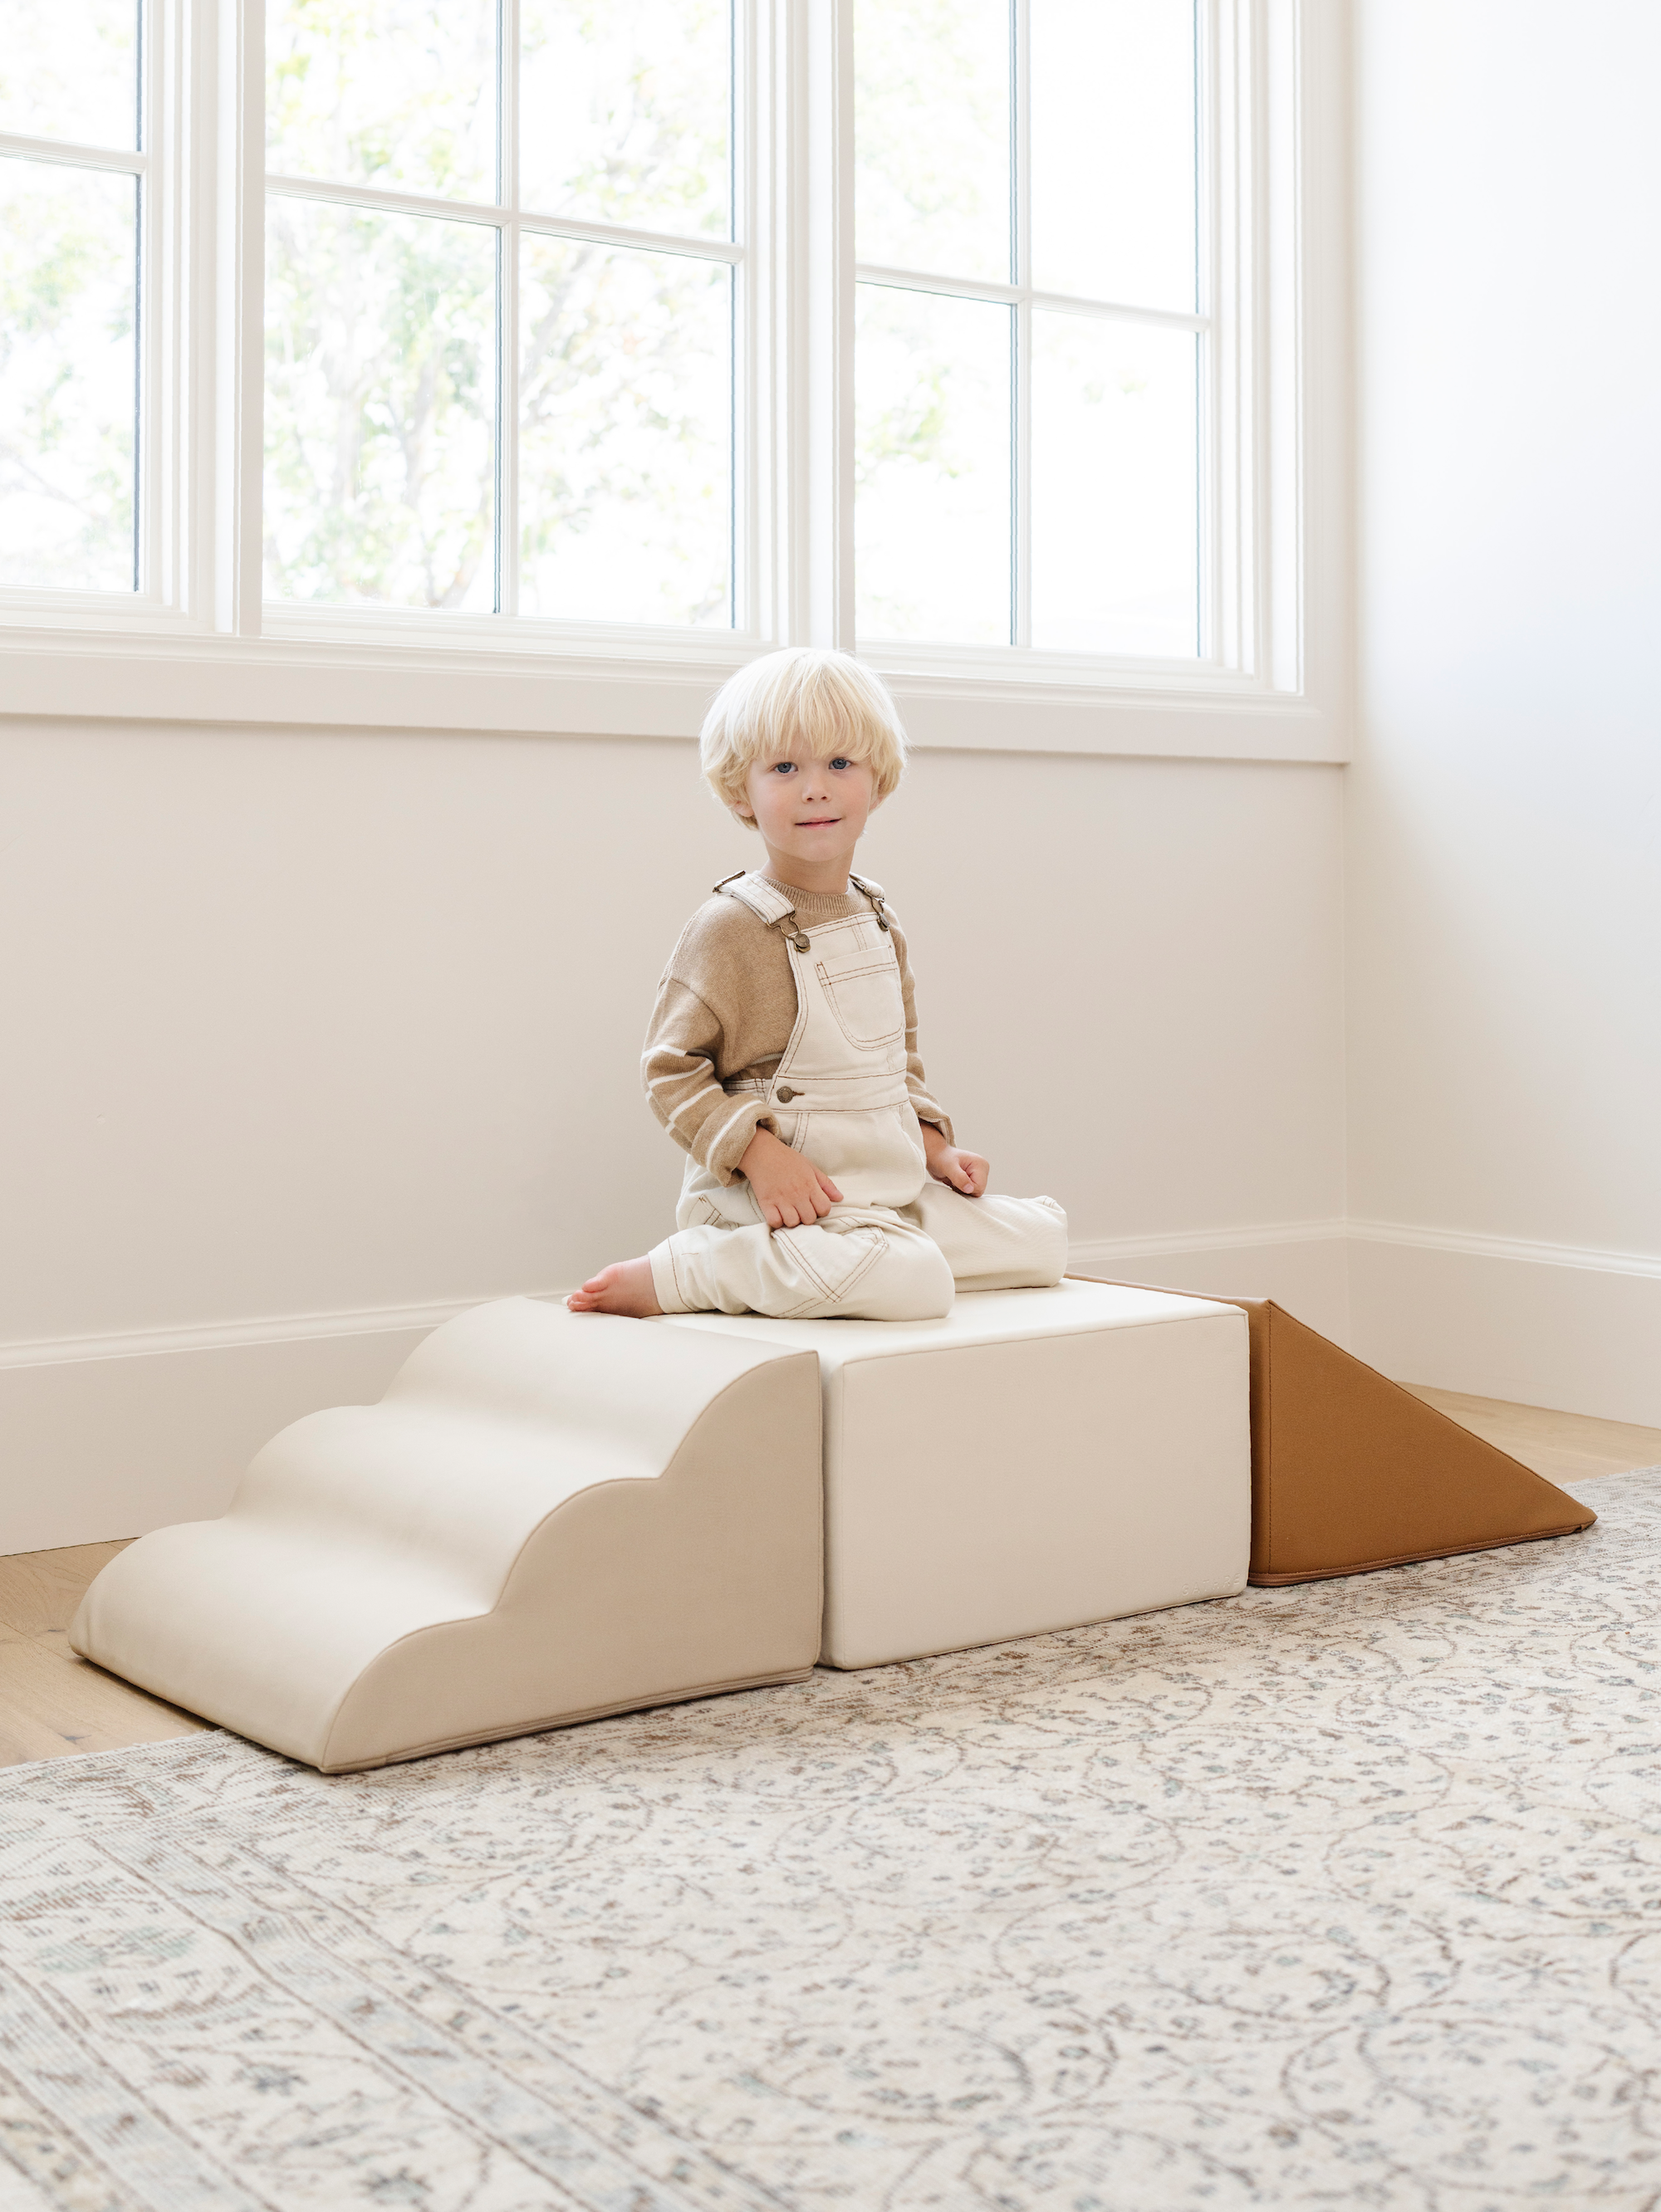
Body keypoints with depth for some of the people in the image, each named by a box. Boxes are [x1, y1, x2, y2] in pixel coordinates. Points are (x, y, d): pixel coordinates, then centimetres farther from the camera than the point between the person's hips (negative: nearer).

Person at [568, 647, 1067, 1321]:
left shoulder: (878, 921, 11)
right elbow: (671, 1069, -13)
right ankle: (667, 1275, -17)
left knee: (1043, 1240, 7)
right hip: (785, 1203, -8)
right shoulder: (729, 928, -13)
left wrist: (933, 1143, 11)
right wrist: (758, 1152, -23)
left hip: (895, 1195, 8)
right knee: (914, 1281, -32)